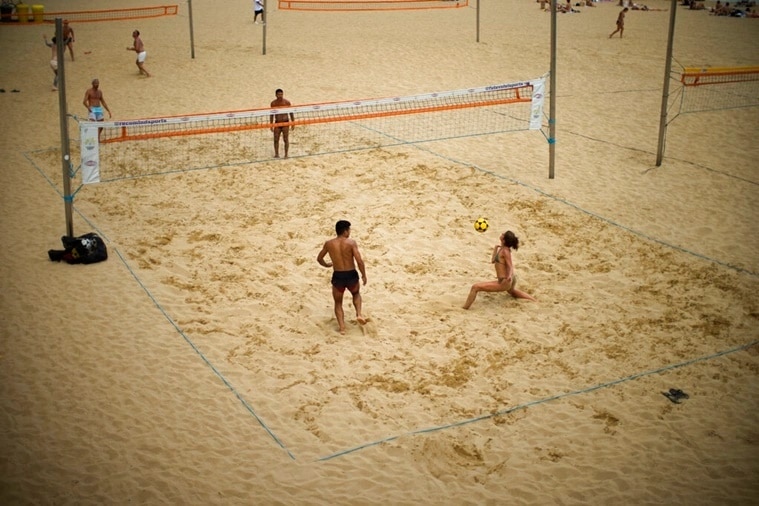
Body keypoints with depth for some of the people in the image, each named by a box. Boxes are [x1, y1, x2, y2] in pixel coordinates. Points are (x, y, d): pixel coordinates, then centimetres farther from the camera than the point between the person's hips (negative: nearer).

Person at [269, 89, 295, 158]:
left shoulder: (286, 102, -7)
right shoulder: (273, 103, -2)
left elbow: (291, 113, 1)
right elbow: (272, 114, 7)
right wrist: (271, 125, 6)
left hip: (285, 123, -2)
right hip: (277, 123, 2)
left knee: (286, 140, 0)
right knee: (276, 140, 2)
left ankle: (286, 154, 8)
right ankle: (276, 154, 14)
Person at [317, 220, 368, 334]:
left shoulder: (329, 244, 0)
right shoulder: (351, 242, -10)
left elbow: (319, 258, 13)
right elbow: (359, 261, -16)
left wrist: (326, 265, 34)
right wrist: (364, 275, -3)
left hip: (338, 276, 1)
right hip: (351, 275, -1)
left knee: (338, 303, 20)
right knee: (356, 294, 32)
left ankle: (342, 327, 9)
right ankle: (359, 314, 11)